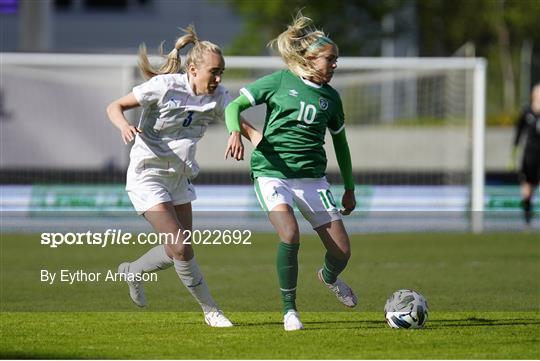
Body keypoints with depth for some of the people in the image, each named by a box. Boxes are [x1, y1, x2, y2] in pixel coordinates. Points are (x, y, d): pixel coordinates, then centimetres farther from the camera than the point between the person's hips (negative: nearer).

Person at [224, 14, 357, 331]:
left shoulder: (330, 97, 9)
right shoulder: (280, 81, -1)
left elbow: (340, 142, 22)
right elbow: (235, 106, 1)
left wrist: (349, 189, 25)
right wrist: (235, 132, -20)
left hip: (312, 176, 4)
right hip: (273, 171, -4)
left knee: (342, 251, -2)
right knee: (290, 235, -29)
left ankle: (330, 277, 37)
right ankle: (290, 310, -10)